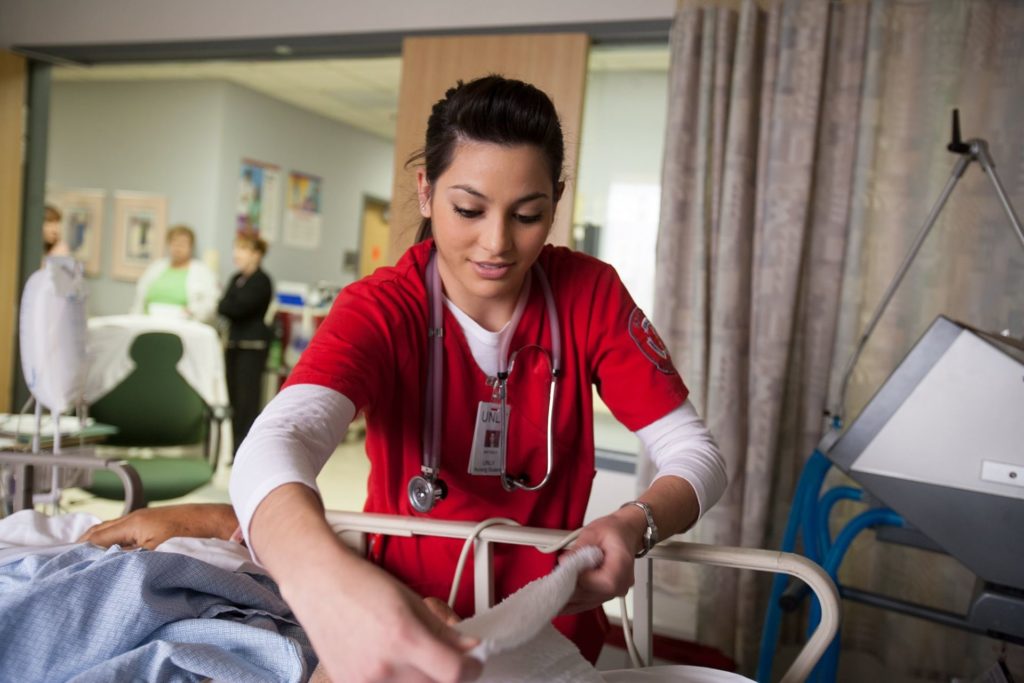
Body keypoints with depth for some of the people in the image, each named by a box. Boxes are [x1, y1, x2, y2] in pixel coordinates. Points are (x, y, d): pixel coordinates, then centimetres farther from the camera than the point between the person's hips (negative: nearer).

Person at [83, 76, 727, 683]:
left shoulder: (589, 294, -9)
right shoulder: (381, 309, -15)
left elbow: (696, 451, -9)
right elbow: (276, 443, -32)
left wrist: (634, 525, -31)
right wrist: (323, 576, -54)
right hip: (403, 624, -1)